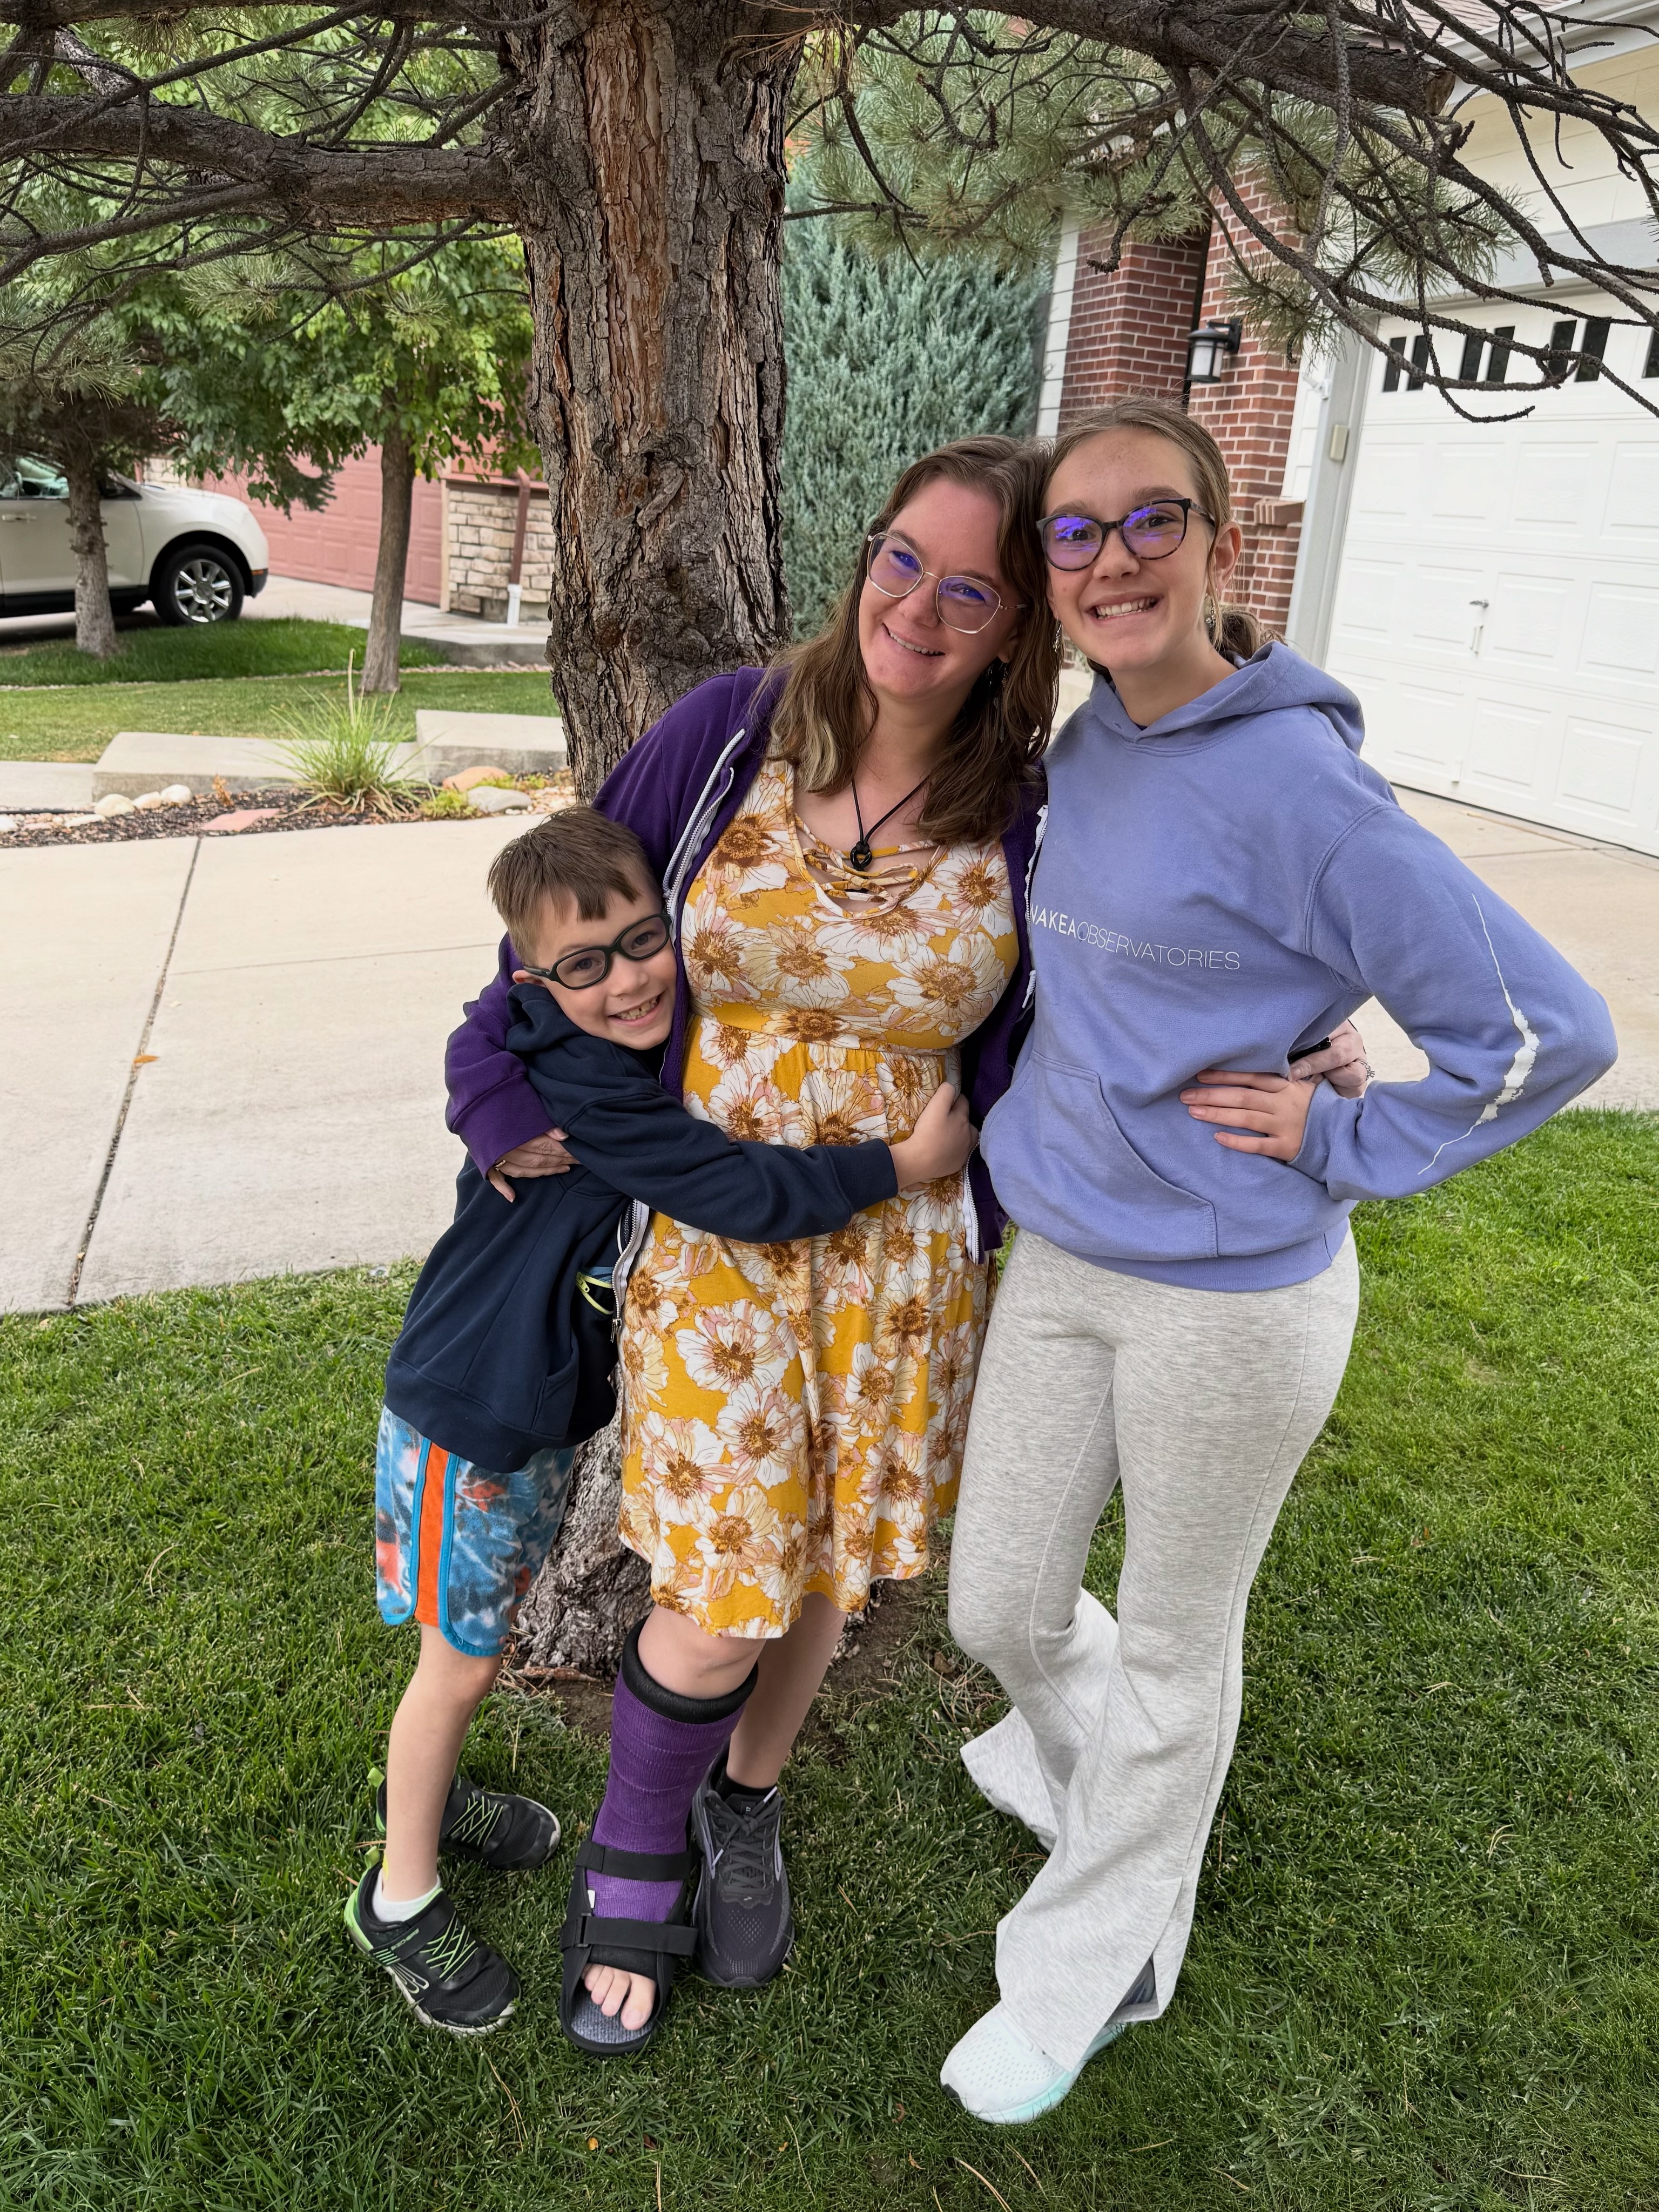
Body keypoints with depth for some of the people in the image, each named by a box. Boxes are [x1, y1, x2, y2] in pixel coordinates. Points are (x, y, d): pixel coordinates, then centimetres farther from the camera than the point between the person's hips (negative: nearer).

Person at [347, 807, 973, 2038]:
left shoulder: (662, 1058, -3)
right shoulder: (572, 1081, -30)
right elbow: (741, 1193, -34)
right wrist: (911, 1163, -30)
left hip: (552, 1404, 8)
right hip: (468, 1415, -8)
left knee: (486, 1633, 25)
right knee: (467, 1657, 9)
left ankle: (427, 1789, 52)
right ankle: (401, 1899, 31)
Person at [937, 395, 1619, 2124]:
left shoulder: (1294, 786, -20)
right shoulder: (1080, 756, 2)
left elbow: (1546, 1033, -18)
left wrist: (1340, 1143, -13)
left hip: (1229, 1300, -6)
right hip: (1055, 1256, 6)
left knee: (1171, 1652, 15)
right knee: (1000, 1608, 18)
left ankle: (1090, 1966, 39)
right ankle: (1086, 1753, 53)